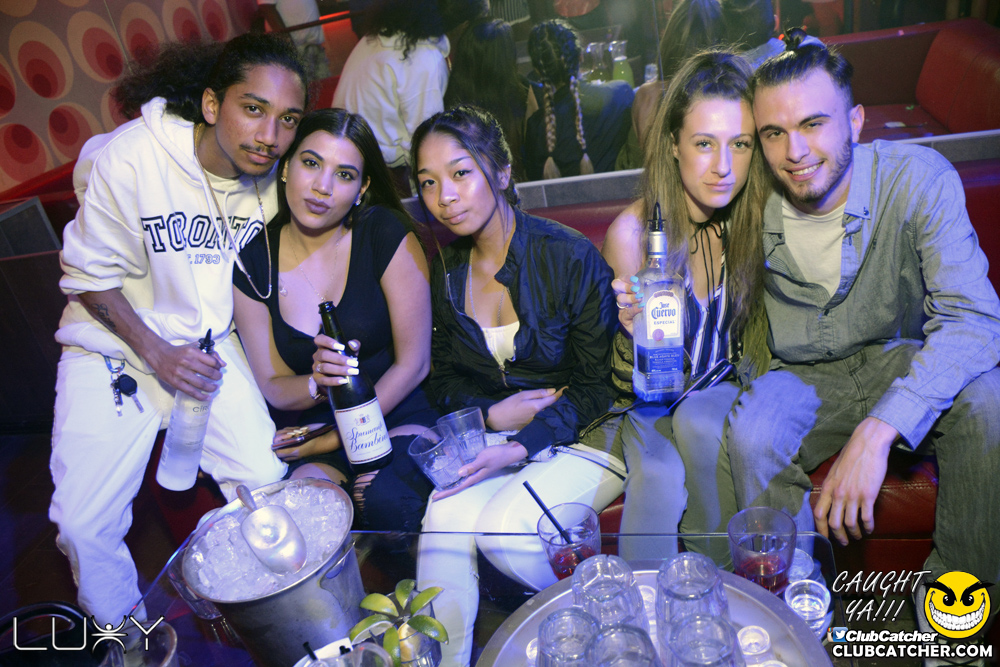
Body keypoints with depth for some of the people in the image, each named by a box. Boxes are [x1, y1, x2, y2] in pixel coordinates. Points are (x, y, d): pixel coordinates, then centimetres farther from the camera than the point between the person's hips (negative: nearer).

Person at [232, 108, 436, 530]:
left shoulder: (385, 234, -10)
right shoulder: (253, 261, -1)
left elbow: (414, 362, -8)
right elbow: (272, 386, 4)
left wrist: (335, 439, -8)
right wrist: (318, 383, -20)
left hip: (401, 416, -1)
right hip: (314, 431, 1)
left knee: (387, 501, -30)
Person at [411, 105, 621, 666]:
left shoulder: (571, 257, -13)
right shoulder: (448, 275, 3)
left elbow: (595, 388, -11)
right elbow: (444, 378, 11)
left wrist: (520, 447, -22)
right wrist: (491, 413, -10)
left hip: (586, 436, -4)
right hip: (493, 432, 4)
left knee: (504, 528, -27)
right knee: (443, 515, -26)